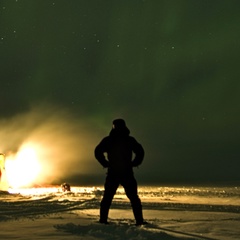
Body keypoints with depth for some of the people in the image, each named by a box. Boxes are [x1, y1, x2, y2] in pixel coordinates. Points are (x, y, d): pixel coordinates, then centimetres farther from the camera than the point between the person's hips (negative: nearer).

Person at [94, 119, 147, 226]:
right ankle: (139, 220, -3)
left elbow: (98, 152, -5)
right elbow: (140, 152, -1)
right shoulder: (130, 140, 4)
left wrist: (105, 163, 2)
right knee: (133, 197, 3)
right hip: (127, 173, 0)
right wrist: (133, 163, 5)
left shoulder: (108, 140, 3)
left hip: (112, 173, 0)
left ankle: (103, 220, 4)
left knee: (107, 197, 8)